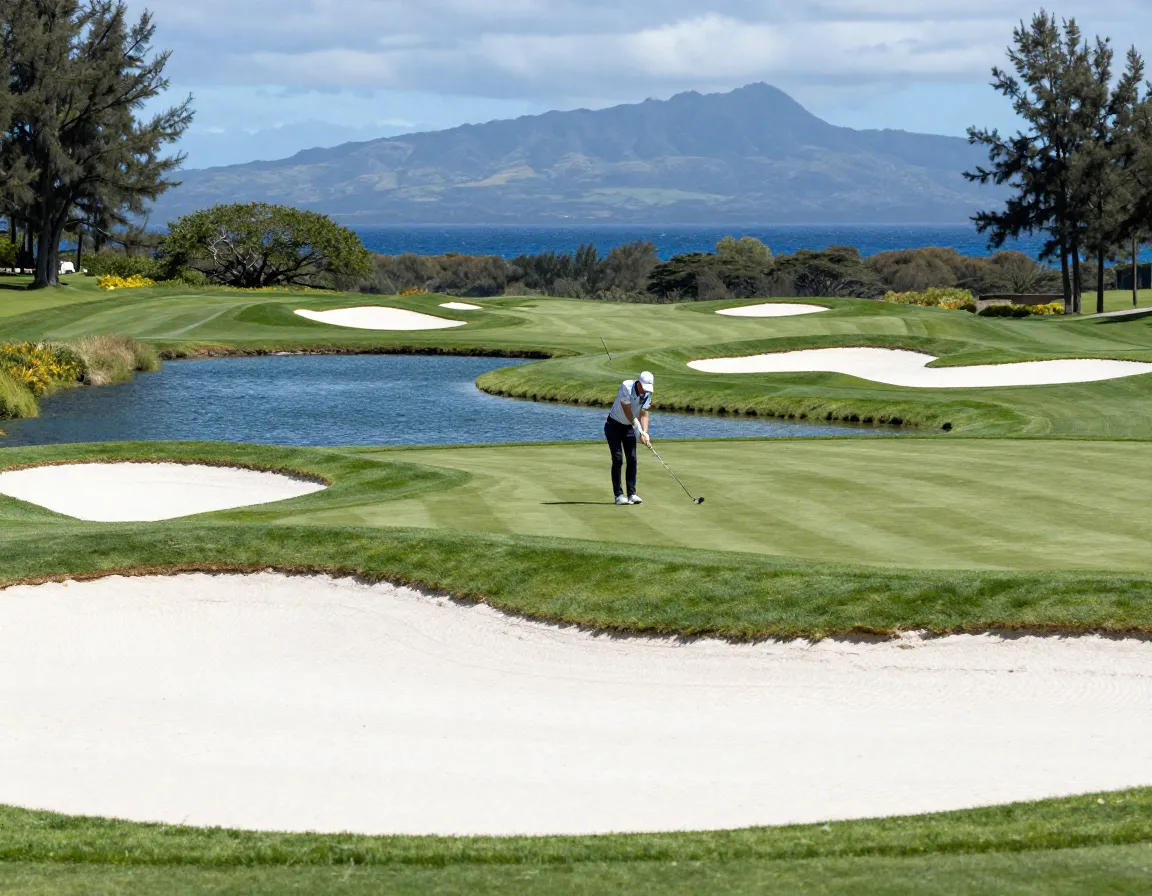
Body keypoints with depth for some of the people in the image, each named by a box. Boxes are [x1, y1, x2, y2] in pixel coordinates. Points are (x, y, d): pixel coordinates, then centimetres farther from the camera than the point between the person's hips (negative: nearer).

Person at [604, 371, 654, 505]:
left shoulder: (647, 394, -10)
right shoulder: (626, 387, -26)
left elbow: (643, 415, -8)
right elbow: (628, 413, -25)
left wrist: (645, 434, -22)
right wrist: (640, 432, -24)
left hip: (629, 427, 5)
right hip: (614, 425, -5)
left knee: (632, 459, -3)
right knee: (618, 459, -11)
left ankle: (631, 493, 1)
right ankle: (619, 495, -8)